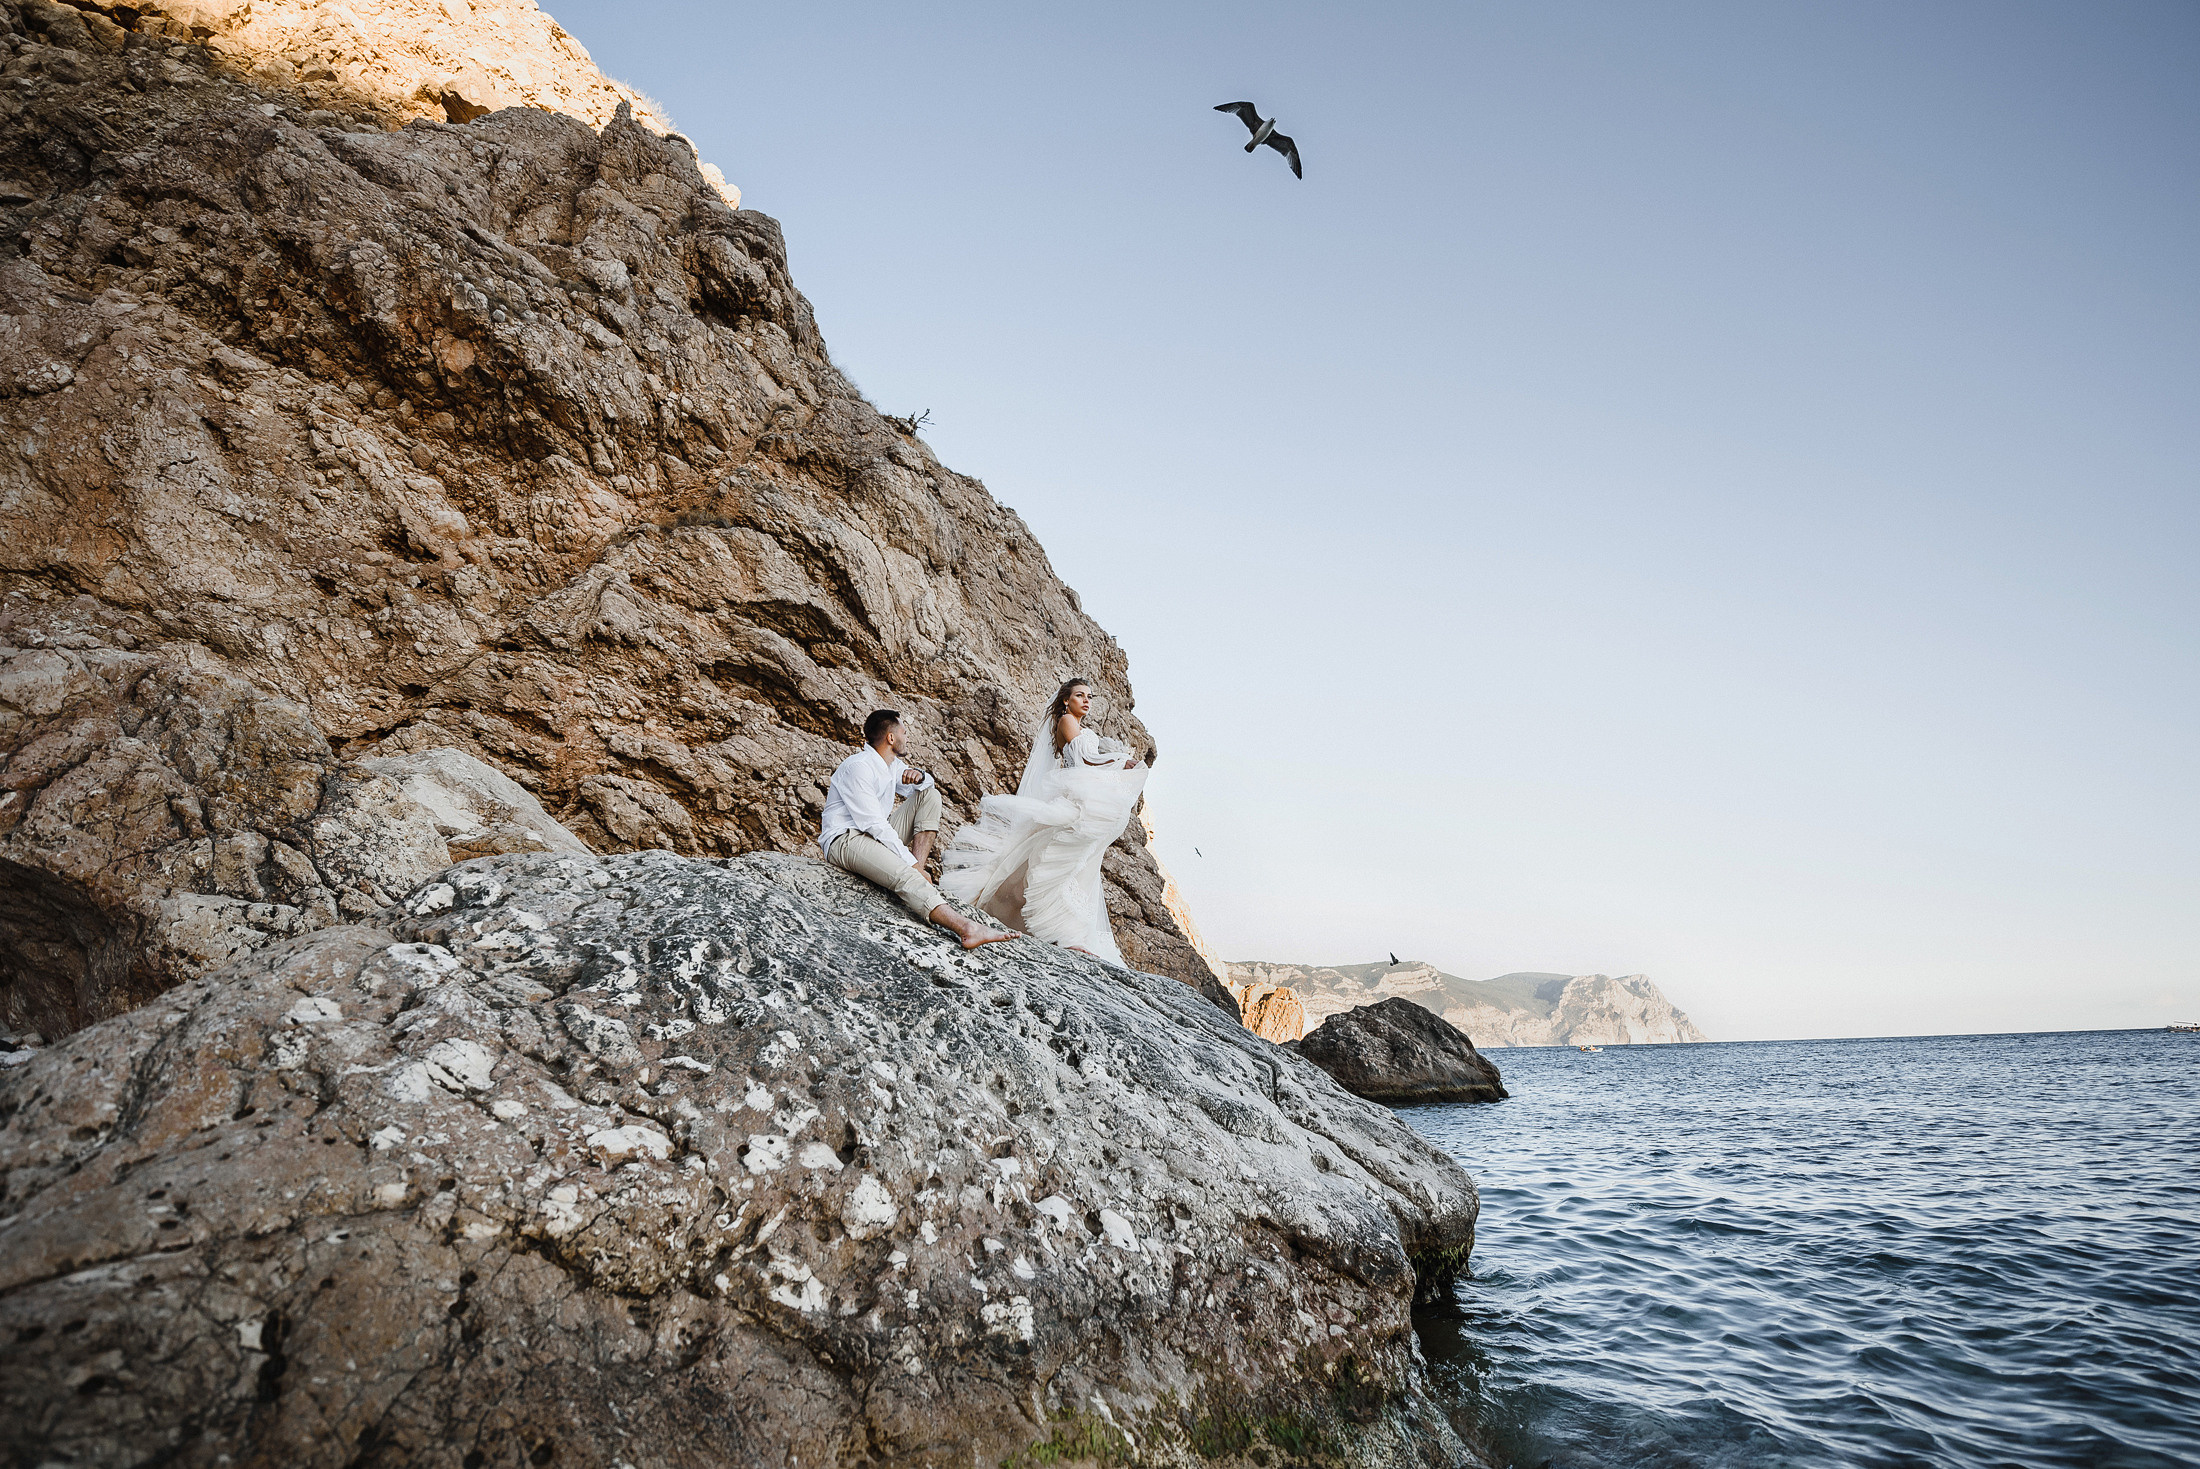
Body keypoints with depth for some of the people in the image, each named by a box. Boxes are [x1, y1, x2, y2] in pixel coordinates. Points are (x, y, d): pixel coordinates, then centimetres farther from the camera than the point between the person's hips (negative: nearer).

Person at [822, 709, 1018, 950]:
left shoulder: (892, 765, 11)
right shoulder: (859, 767, -17)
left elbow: (927, 784, 23)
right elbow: (874, 825, -24)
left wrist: (919, 776, -3)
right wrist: (911, 862, -25)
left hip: (878, 837, 10)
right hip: (845, 840, -10)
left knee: (929, 794, 3)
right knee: (903, 874, -36)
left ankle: (918, 870, -14)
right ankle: (967, 929, -54)